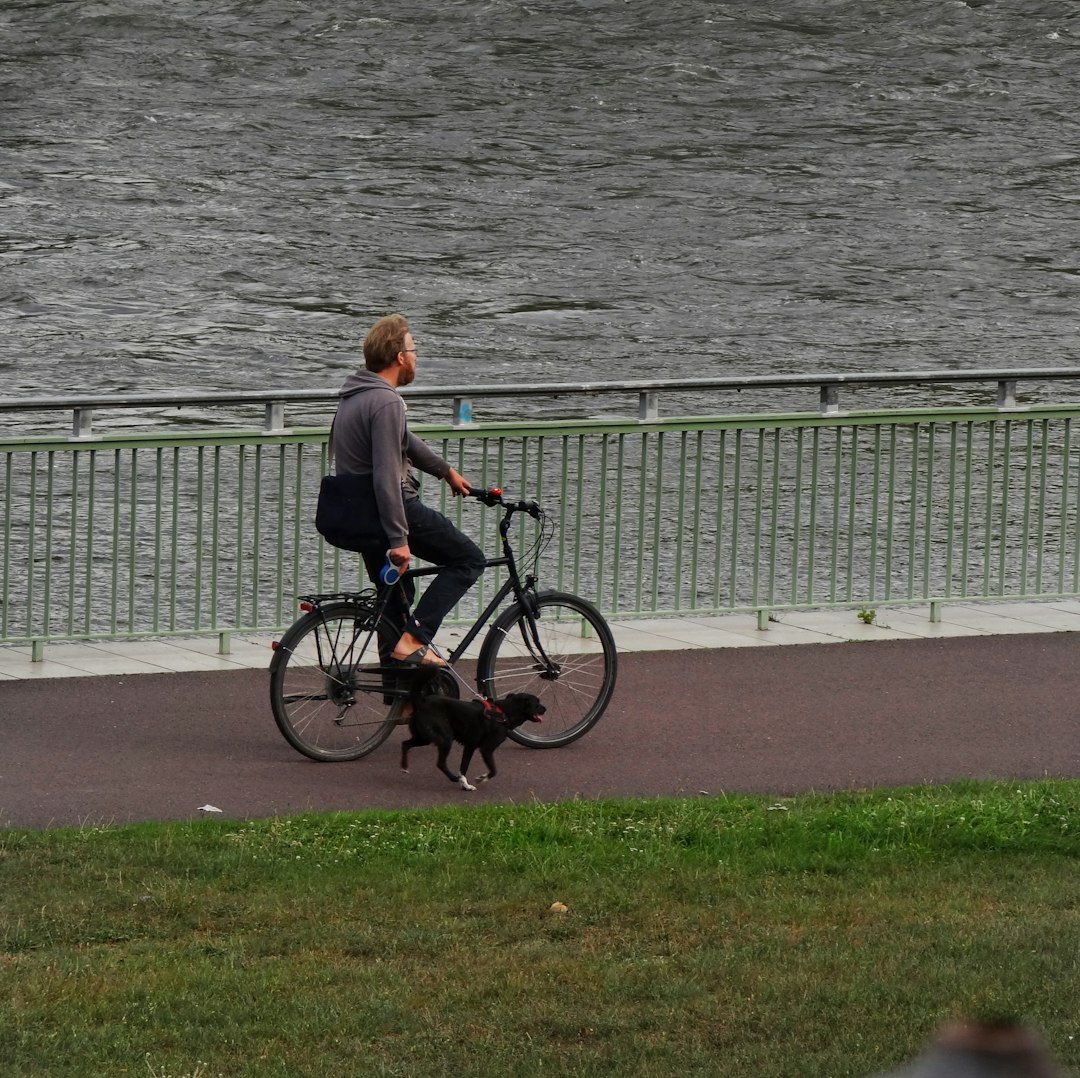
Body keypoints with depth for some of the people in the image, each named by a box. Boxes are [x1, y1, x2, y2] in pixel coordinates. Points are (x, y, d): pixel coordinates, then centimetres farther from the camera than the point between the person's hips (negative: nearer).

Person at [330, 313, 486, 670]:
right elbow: (386, 475, -25)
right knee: (468, 560, 3)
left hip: (359, 514, 10)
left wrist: (446, 470, 39)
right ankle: (413, 639, -8)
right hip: (394, 507, -10)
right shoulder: (385, 402, -20)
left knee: (394, 595, 19)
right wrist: (399, 539, -26)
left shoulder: (354, 395, 12)